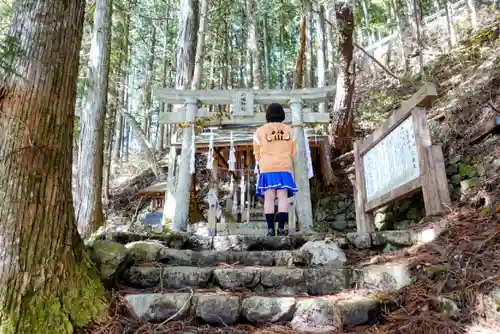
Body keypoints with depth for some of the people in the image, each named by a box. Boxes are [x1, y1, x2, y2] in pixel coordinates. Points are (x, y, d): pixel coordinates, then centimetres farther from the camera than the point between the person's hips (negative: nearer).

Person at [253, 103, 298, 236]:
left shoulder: (260, 131, 2)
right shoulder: (288, 130, 9)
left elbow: (257, 153, 8)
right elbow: (293, 151, 13)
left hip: (267, 169, -1)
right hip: (284, 168, 1)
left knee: (269, 198, -4)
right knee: (283, 197, -3)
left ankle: (270, 229, -8)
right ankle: (281, 228, -9)